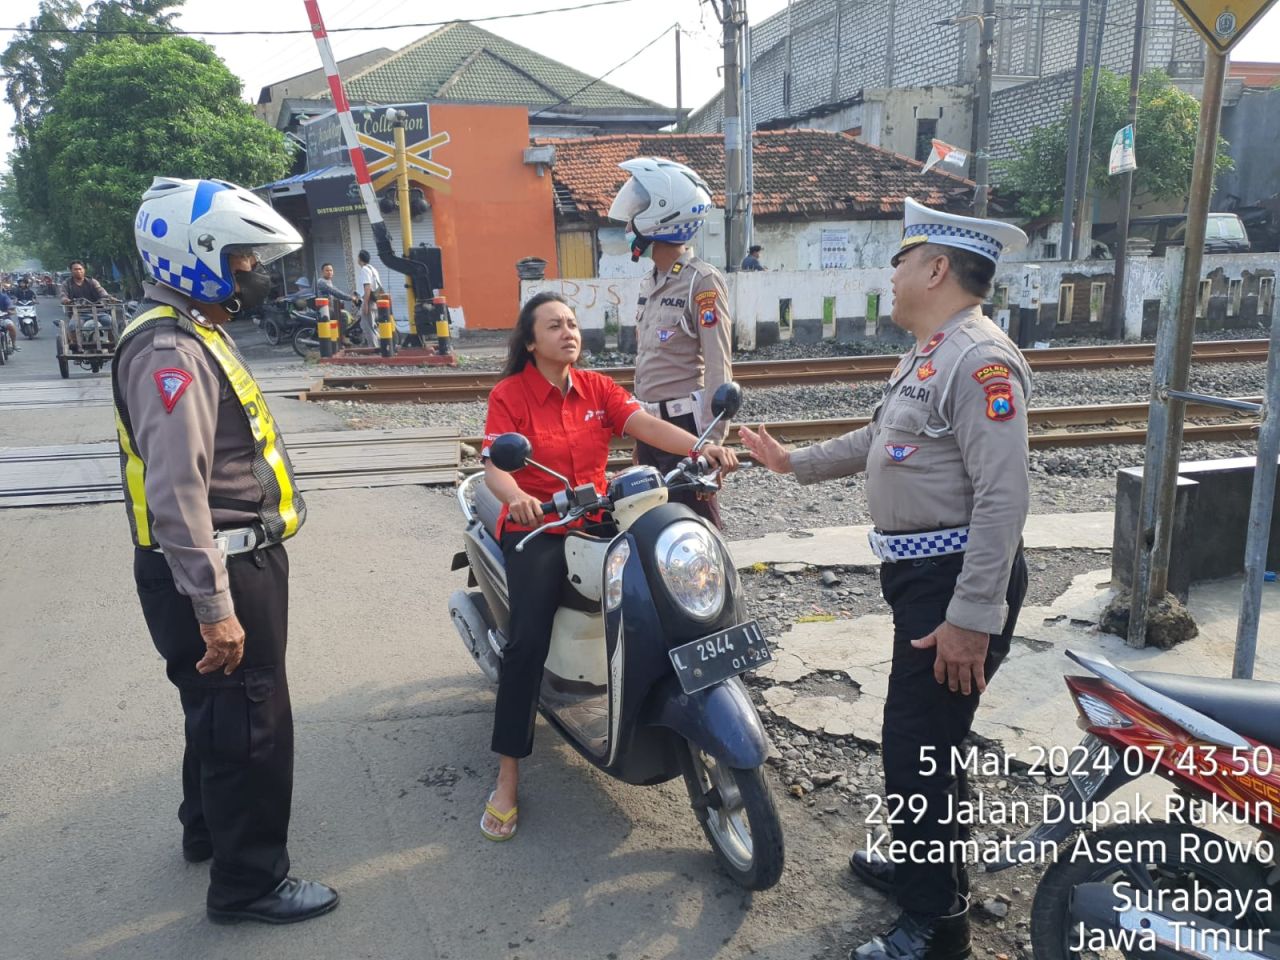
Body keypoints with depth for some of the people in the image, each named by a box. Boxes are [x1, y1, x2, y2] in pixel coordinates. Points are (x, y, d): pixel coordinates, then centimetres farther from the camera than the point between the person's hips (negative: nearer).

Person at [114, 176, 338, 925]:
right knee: (251, 723, 2)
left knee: (221, 710, 25)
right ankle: (250, 881, 18)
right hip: (216, 574, -11)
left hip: (240, 561, 11)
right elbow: (176, 492, -28)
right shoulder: (171, 352, -22)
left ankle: (210, 827, 45)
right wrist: (213, 607, -27)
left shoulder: (197, 334, 12)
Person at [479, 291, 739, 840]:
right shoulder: (509, 394, -4)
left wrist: (701, 447, -27)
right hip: (535, 528, -4)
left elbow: (645, 424, -9)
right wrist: (516, 498, -40)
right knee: (529, 640, -22)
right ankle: (507, 778, -12)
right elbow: (493, 466, -16)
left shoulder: (597, 387, 7)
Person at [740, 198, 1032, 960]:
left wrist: (971, 618, -27)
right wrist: (795, 462, 30)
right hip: (924, 575, 10)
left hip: (959, 582, -10)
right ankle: (920, 860, 43)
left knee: (919, 745, -2)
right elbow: (880, 441, 26)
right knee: (923, 735, 23)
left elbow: (1004, 497, -26)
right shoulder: (929, 354, 13)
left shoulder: (980, 360, -20)